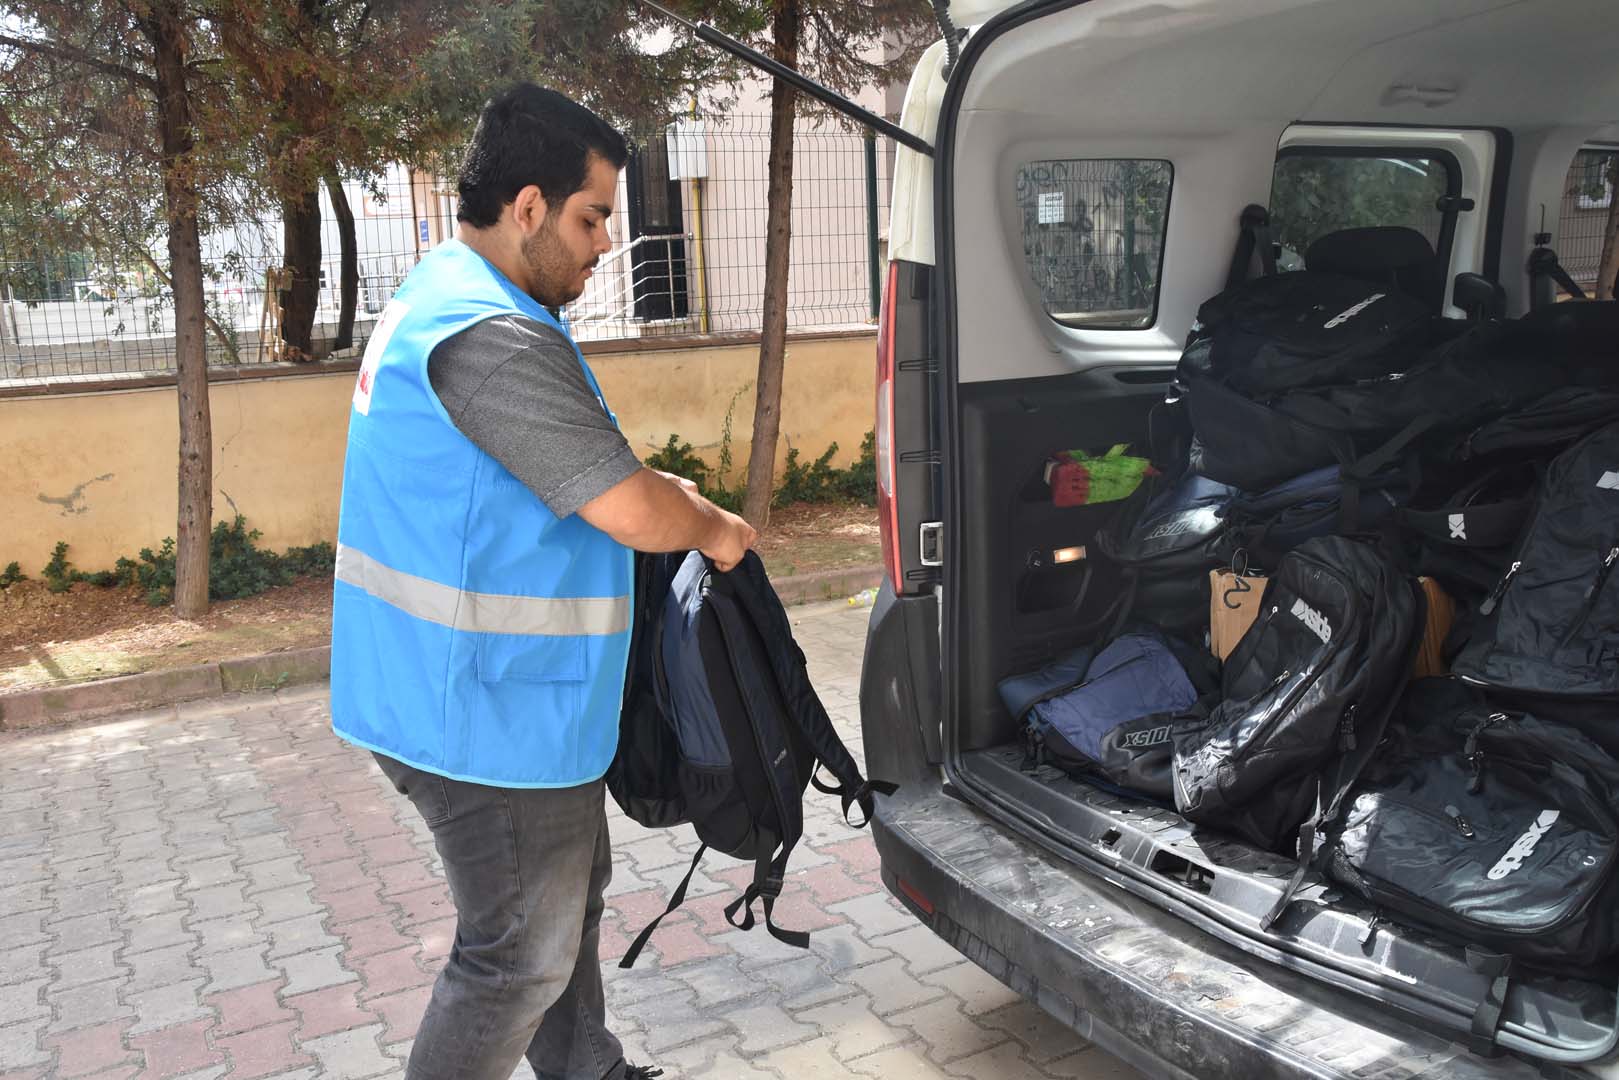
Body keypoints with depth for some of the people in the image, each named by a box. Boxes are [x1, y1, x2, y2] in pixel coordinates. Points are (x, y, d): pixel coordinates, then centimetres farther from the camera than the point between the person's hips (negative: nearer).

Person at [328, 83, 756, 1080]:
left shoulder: (439, 301, 11)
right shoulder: (493, 339, -25)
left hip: (499, 696, 11)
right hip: (490, 714, -11)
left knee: (570, 889, 25)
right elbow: (636, 516, -26)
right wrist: (717, 529, -6)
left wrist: (656, 491, 9)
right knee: (521, 956, 5)